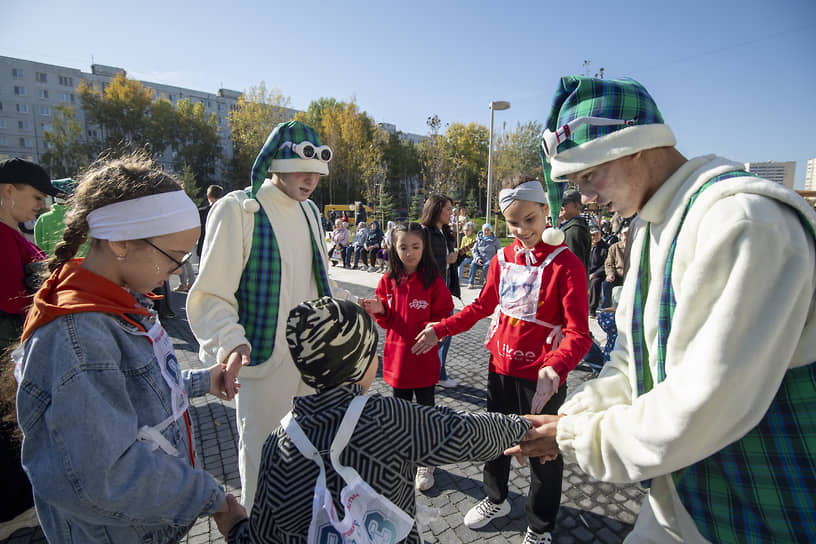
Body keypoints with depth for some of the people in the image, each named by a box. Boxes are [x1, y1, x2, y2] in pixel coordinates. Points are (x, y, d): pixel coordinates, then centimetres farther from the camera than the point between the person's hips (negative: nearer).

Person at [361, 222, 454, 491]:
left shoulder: (433, 280, -9)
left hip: (424, 358, -3)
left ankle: (425, 464, 32)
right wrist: (380, 311, -15)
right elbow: (386, 321, 6)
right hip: (397, 356, 3)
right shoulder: (388, 281, -1)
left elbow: (444, 314, -6)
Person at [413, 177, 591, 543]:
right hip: (500, 367, 5)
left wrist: (555, 369, -39)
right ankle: (496, 500, 52)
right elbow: (483, 305, 12)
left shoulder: (565, 264, -16)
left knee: (543, 452, 14)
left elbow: (578, 333, -21)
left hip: (541, 379, -5)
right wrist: (439, 330, 5)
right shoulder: (502, 259, -1)